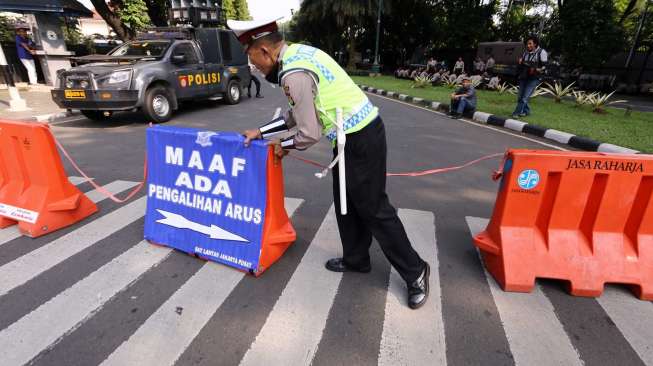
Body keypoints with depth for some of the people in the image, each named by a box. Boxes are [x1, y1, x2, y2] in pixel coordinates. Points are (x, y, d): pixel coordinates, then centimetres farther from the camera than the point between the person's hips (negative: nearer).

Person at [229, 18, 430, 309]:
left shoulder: (294, 74, -20)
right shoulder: (298, 53, 11)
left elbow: (309, 133, -17)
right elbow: (296, 115, 17)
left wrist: (285, 146, 3)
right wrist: (260, 132, 17)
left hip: (359, 138, -10)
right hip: (359, 131, 10)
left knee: (373, 209, 1)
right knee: (346, 202, 18)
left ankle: (415, 272, 18)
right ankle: (356, 259, 36)